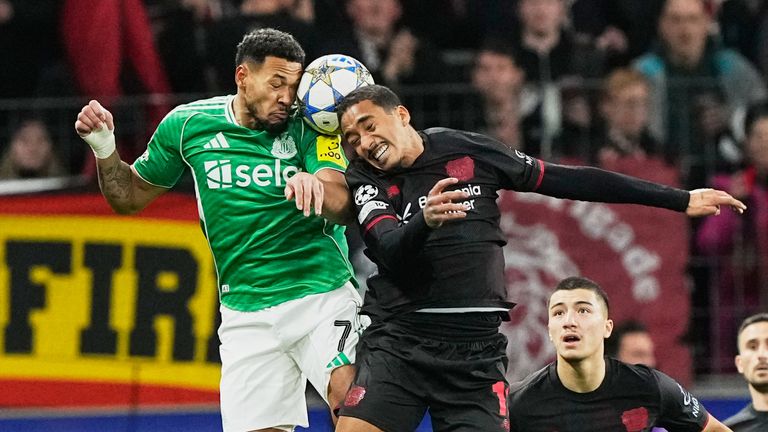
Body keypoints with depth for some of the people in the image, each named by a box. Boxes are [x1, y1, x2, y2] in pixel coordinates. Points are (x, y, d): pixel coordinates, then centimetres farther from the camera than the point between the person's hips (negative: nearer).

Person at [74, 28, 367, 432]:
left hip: (322, 296, -2)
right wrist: (104, 148, -2)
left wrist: (314, 183, -40)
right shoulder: (188, 124, 3)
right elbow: (131, 196, 16)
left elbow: (343, 207, -18)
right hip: (246, 313, 2)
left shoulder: (307, 128, -4)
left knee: (348, 393, -27)